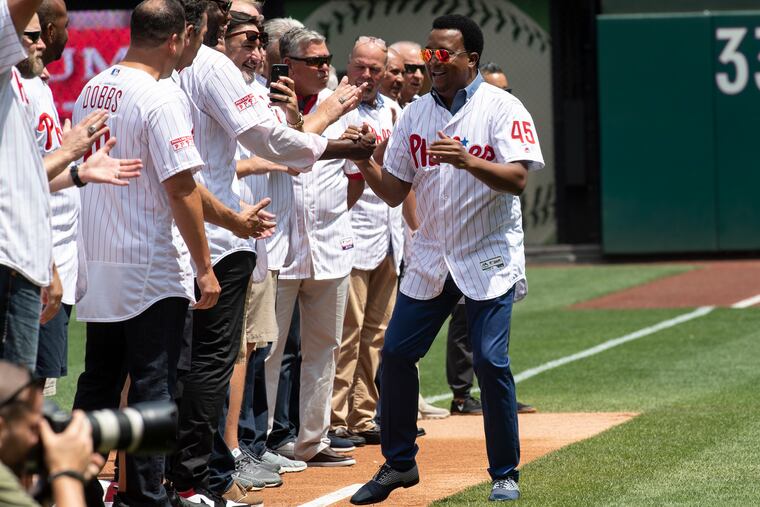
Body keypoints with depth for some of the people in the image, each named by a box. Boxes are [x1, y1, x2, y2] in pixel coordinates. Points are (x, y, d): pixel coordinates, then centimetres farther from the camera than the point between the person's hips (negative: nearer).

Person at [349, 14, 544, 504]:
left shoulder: (502, 109, -8)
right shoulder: (415, 114, 8)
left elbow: (517, 178, -21)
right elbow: (394, 191, 10)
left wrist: (467, 161, -35)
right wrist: (366, 163, -8)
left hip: (490, 259, -5)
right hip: (431, 257, 5)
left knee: (491, 361, -12)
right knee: (395, 353, 2)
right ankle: (399, 464, 18)